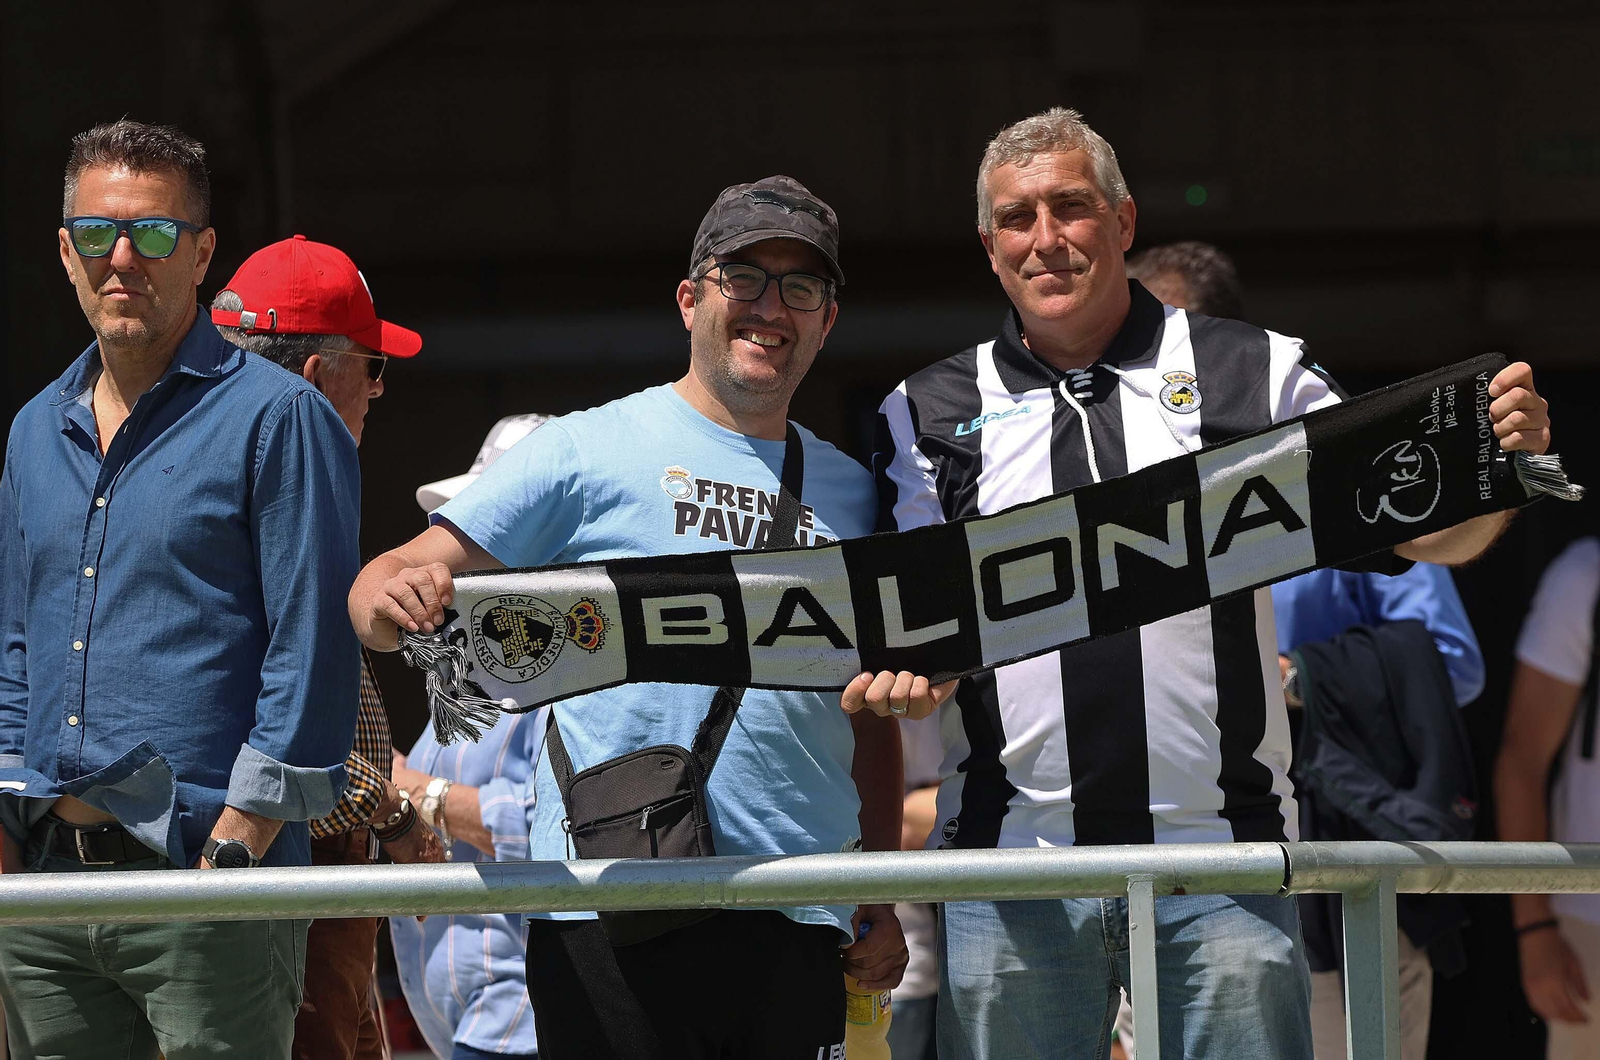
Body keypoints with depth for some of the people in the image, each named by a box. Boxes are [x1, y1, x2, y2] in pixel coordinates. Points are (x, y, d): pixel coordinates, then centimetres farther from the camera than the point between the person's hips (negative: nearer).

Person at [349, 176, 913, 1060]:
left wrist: (882, 902, 13)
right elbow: (391, 588, -2)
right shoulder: (588, 451, 3)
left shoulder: (846, 490, 16)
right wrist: (391, 597, -25)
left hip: (799, 920, 4)